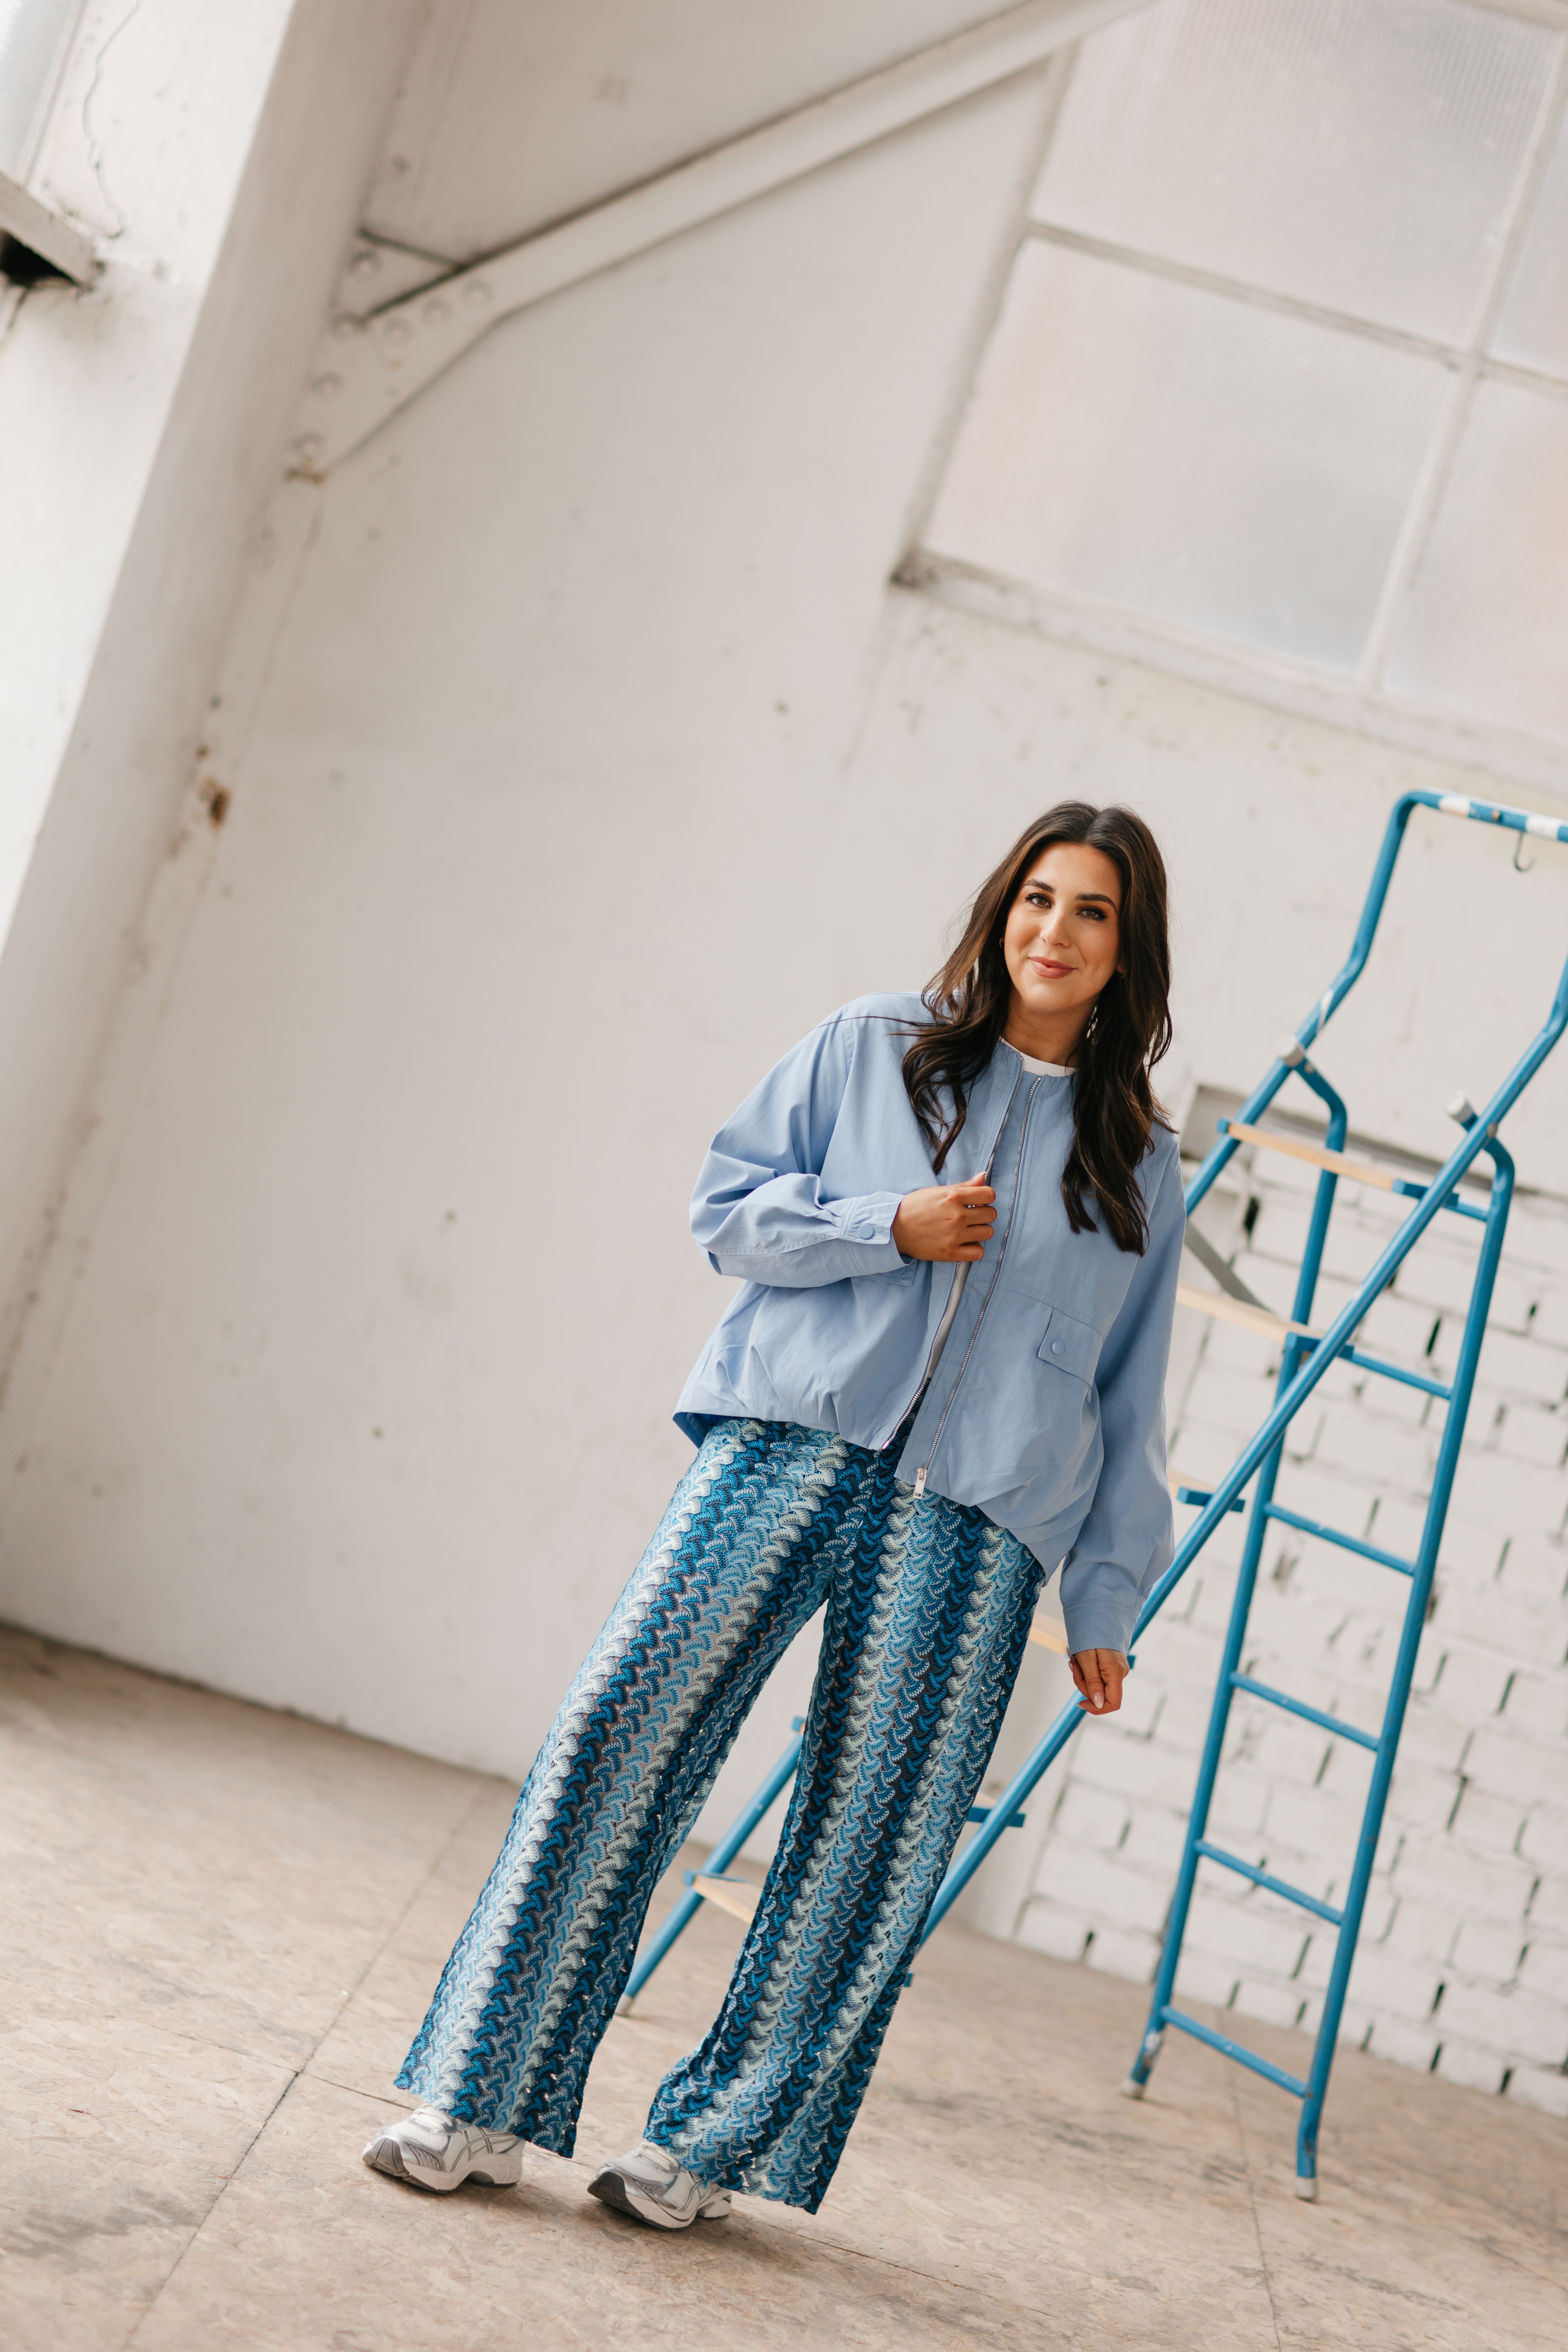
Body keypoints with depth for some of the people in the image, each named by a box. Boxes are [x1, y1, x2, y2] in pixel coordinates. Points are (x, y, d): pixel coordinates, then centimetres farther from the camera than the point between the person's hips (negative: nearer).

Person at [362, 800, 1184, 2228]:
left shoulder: (1138, 1163, 15)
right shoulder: (870, 1052, 12)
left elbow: (1131, 1398, 15)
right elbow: (728, 1208, 8)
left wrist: (1105, 1599, 10)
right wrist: (892, 1227, -7)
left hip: (975, 1519, 1)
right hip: (790, 1441, -1)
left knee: (872, 1837, -3)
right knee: (623, 1732, -11)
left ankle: (715, 2142, 11)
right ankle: (482, 2104, -4)